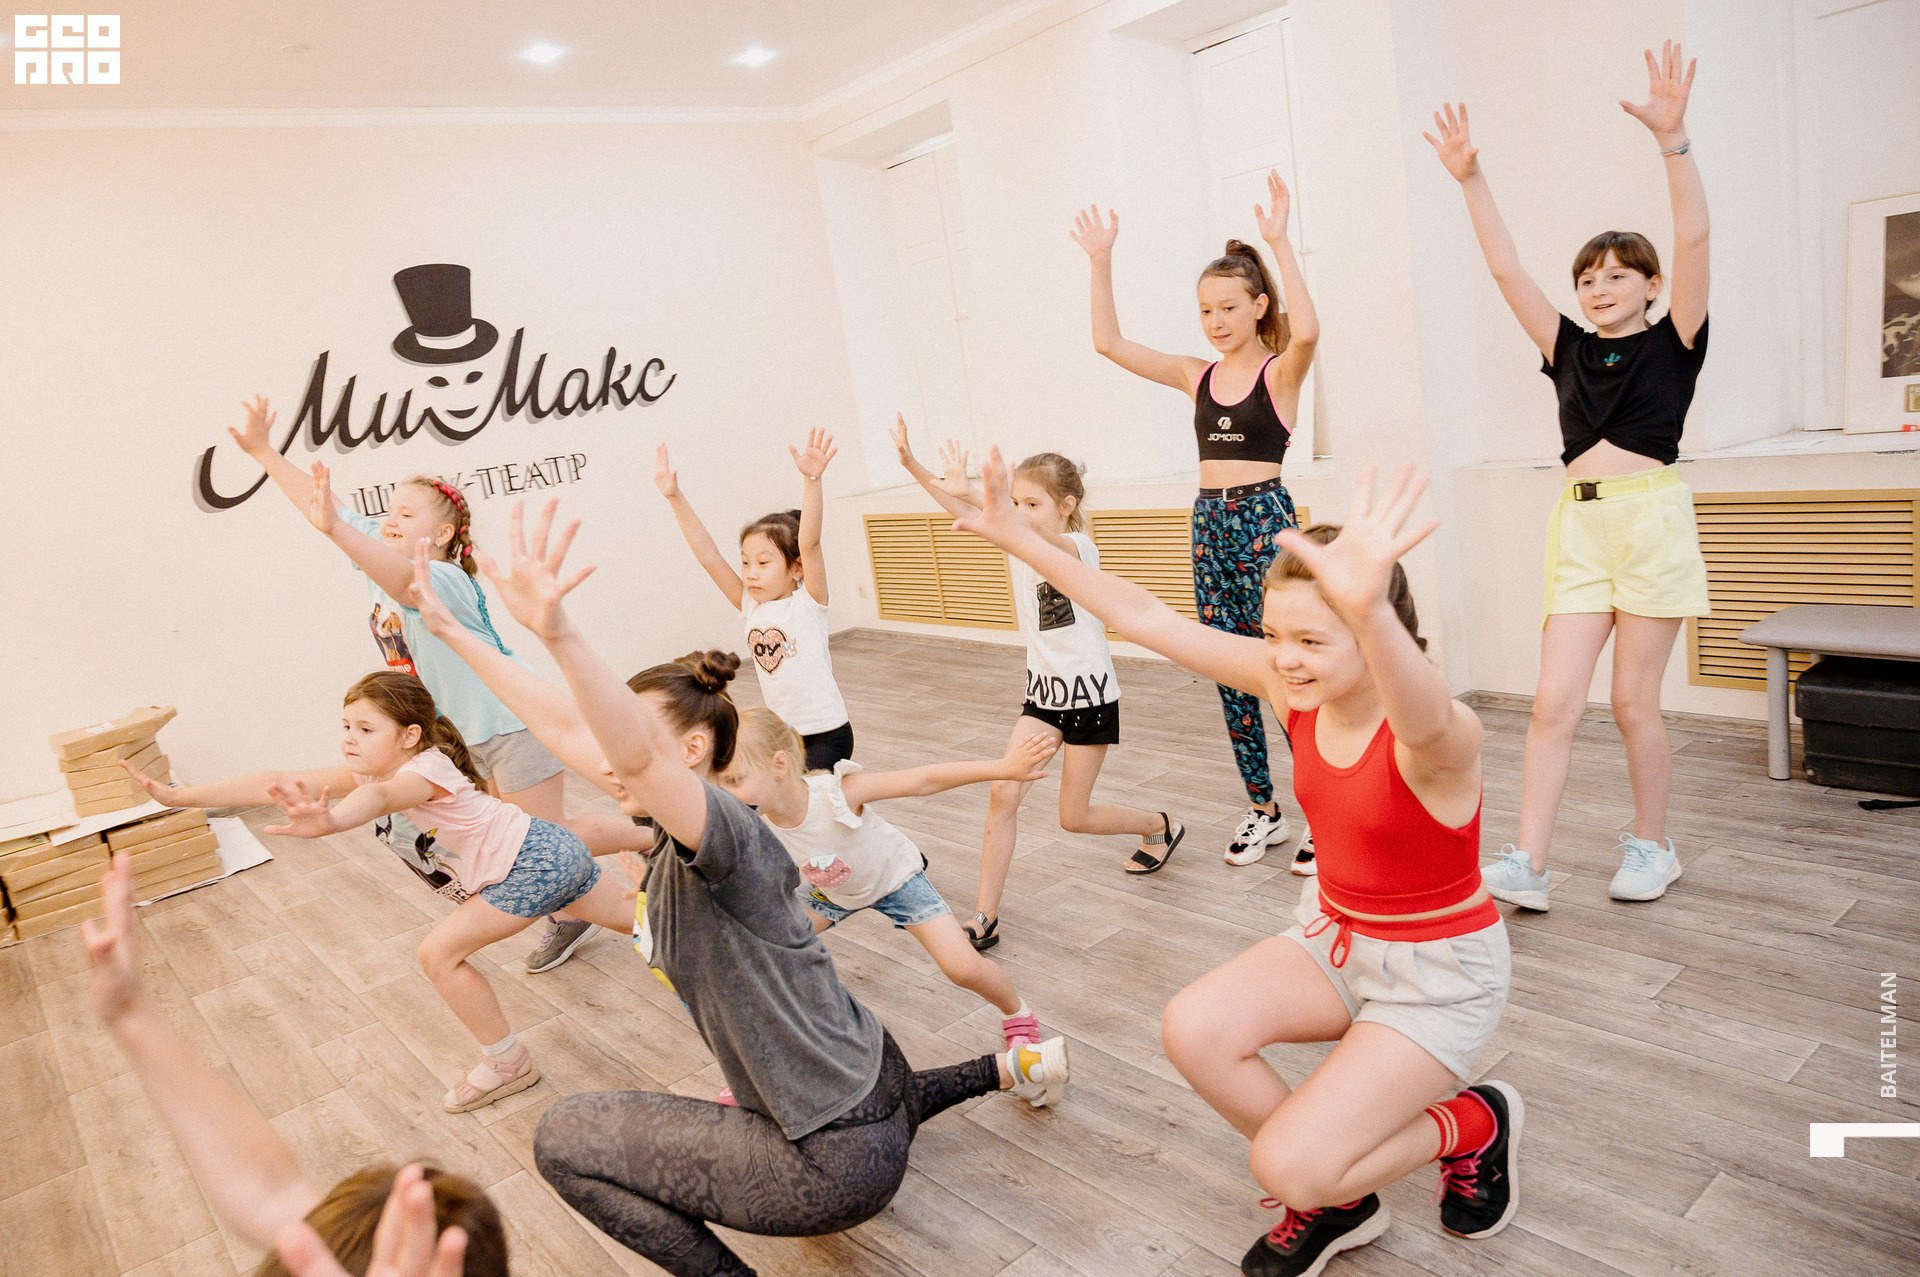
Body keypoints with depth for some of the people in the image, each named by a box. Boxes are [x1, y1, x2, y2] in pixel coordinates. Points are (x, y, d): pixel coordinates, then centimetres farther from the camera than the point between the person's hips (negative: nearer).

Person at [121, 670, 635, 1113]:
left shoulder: (425, 771, -26)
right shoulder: (369, 770, 0)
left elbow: (381, 797, -50)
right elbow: (280, 782, -4)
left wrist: (330, 821, -71)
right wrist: (179, 795, -9)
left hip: (536, 862, -10)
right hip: (551, 850, 10)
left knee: (439, 953, -8)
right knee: (632, 920, 25)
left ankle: (508, 1064, 8)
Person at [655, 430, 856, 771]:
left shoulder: (806, 604, -13)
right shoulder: (751, 608, 1)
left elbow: (809, 543, -28)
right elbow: (709, 556, -4)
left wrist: (812, 479, -41)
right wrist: (675, 498, -10)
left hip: (827, 734, -6)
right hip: (781, 736, 6)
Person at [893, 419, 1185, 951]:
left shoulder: (1077, 547, -19)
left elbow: (1037, 537, -43)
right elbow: (966, 511, -13)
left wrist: (973, 495, -61)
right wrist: (911, 463, -28)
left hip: (1090, 691, -6)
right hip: (1043, 690, 6)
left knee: (1074, 817, 6)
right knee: (1003, 794, -8)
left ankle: (1162, 827, 35)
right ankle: (984, 919, 0)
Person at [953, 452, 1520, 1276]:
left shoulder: (1437, 737, -31)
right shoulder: (1295, 684, -13)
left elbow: (1425, 720, -59)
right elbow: (1145, 621, -13)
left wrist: (1368, 610, -81)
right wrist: (1019, 537, -16)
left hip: (1442, 971, -6)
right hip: (1334, 932, 6)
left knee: (1287, 1167, -17)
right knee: (1194, 1029, -19)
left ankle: (1473, 1126, 13)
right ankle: (1334, 1199, 10)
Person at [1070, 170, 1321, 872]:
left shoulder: (1281, 371, -3)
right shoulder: (1198, 375, 11)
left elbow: (1307, 330, -28)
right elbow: (1109, 342, 6)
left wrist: (1279, 242, -29)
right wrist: (1101, 262, 0)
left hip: (1266, 519, -5)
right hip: (1210, 523, 6)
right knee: (1231, 676, 9)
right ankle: (1263, 809, 22)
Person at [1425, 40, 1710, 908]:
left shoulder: (1673, 344, 4)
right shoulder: (1568, 350, 13)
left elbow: (1694, 240, -9)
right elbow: (1506, 270, 8)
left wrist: (1672, 137, -18)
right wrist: (1469, 180, 1)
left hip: (1652, 520, -3)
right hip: (1579, 526, 3)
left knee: (1632, 702, 0)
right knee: (1554, 702, -4)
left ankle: (1651, 846, 20)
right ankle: (1524, 867, -6)